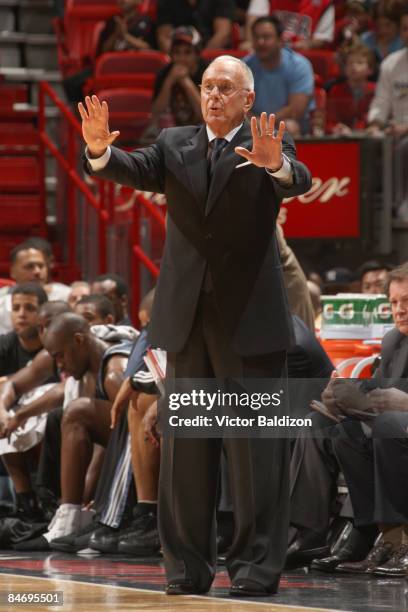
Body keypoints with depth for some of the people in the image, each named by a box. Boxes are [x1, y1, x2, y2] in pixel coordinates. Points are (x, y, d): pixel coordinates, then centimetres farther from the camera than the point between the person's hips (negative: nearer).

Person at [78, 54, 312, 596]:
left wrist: (275, 164, -45)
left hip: (249, 317, -4)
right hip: (187, 317, 4)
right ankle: (188, 566, 14)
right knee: (185, 445, 8)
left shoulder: (271, 145, -1)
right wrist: (100, 151, -30)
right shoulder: (175, 145, 9)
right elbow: (137, 170, -8)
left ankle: (257, 568, 1)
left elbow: (298, 182, -21)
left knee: (255, 446, -3)